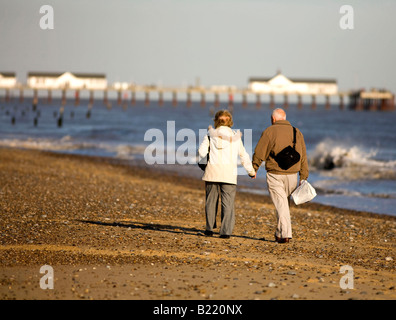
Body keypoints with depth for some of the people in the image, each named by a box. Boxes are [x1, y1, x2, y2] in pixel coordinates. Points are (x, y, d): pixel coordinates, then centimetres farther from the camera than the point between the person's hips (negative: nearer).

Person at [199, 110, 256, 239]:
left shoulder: (211, 134, 3)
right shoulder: (235, 136, 7)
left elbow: (202, 151, -4)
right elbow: (243, 155, 11)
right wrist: (251, 171, 22)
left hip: (212, 170, 0)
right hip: (229, 173, 0)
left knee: (211, 200, 12)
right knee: (228, 202, 0)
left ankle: (210, 228, 16)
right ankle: (226, 231, -7)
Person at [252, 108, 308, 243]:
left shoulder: (268, 132, -4)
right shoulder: (297, 132, 9)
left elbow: (259, 153, -4)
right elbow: (303, 157, 8)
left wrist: (254, 169, 11)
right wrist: (303, 178, 11)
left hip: (274, 175, -4)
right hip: (292, 174, 4)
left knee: (281, 204, -4)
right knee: (285, 203, 16)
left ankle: (285, 234, -12)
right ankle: (279, 232, 22)